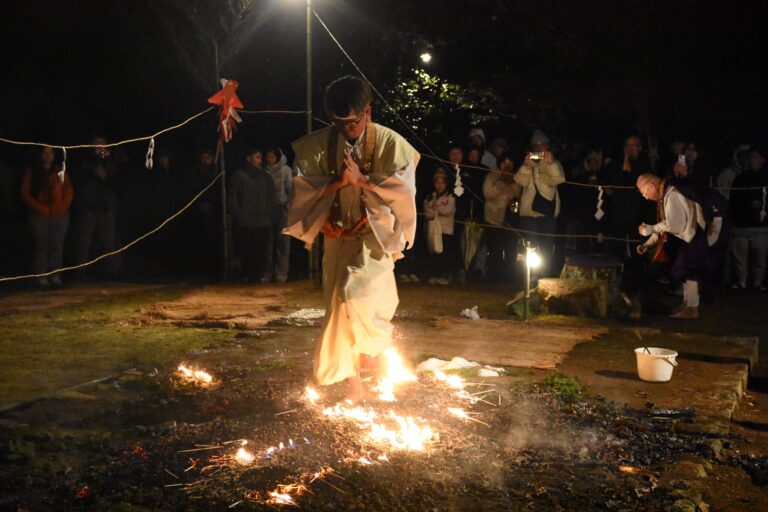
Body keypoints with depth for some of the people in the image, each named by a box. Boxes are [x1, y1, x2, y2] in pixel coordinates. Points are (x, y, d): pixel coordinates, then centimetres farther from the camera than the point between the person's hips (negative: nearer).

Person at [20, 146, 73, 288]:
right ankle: (42, 277, -2)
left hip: (59, 217, 1)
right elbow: (25, 194, 2)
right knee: (41, 247, -4)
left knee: (57, 246, -2)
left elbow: (69, 192, 9)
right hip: (39, 217, -1)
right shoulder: (32, 173, 8)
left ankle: (55, 276, 1)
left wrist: (62, 207, -7)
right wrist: (40, 209, -8)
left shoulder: (60, 171, 13)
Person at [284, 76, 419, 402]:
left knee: (356, 294, -20)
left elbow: (403, 192, -14)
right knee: (341, 305, 5)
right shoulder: (317, 145, -5)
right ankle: (353, 380, 18)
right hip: (338, 237, 4)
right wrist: (338, 182, -19)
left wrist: (362, 179, -21)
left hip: (374, 235, -3)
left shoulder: (390, 144, -11)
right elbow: (304, 190, -5)